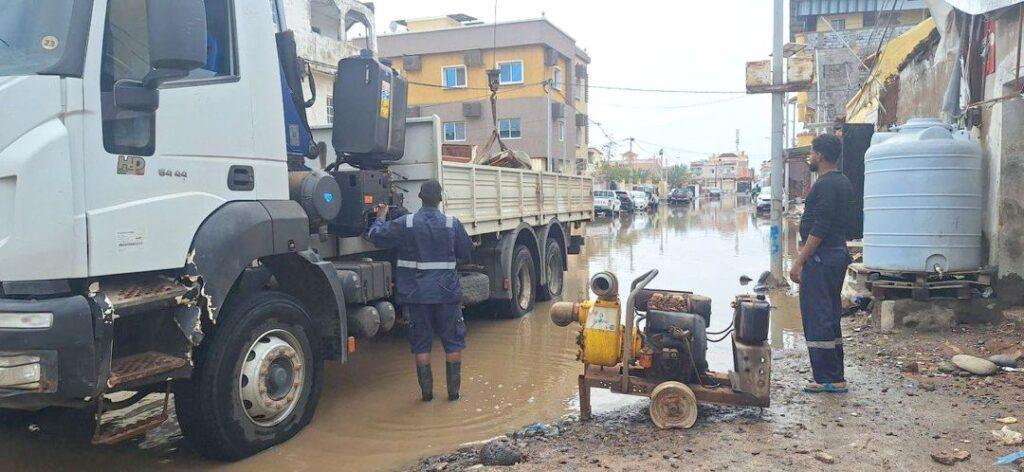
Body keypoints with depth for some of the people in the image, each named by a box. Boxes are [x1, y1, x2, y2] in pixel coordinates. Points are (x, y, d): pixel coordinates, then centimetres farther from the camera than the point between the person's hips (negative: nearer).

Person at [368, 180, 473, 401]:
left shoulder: (405, 224, -7)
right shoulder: (453, 224, -5)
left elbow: (376, 236, 1)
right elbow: (466, 253, 6)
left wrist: (381, 217, 18)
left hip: (417, 294, 1)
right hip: (447, 292, 0)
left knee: (421, 344, 10)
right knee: (453, 342, 11)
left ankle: (426, 391, 14)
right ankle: (453, 391, 15)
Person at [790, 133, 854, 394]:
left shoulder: (825, 185, -16)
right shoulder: (844, 183, 16)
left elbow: (819, 229, -22)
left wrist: (799, 261, -19)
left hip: (821, 257, -10)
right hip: (839, 253, 10)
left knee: (817, 319, -5)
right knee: (831, 318, 15)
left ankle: (827, 379, 0)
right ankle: (836, 378, 21)